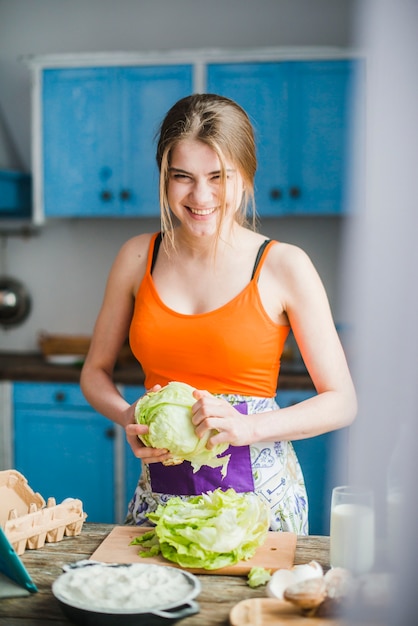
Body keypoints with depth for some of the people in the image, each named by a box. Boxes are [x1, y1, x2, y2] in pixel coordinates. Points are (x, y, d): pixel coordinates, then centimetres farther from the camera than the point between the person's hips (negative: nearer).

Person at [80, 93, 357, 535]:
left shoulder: (283, 266, -9)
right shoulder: (138, 257, 0)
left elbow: (342, 402, -7)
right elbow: (96, 370, 10)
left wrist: (248, 426, -21)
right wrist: (128, 417, -11)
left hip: (258, 494, -2)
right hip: (161, 488, 3)